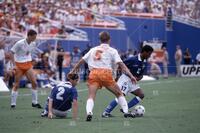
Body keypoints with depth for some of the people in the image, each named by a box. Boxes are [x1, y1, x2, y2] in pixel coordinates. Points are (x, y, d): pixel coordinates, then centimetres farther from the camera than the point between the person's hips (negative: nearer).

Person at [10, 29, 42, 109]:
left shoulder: (33, 44, 1)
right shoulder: (20, 43, -17)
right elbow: (12, 52, -11)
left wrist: (30, 62, 12)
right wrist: (14, 64, -16)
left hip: (28, 65, 5)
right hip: (19, 65, -5)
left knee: (34, 83, -2)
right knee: (16, 85, -1)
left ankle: (34, 102, 9)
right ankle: (13, 104, 7)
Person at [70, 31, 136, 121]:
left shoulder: (93, 50, 24)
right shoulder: (112, 51, 14)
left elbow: (81, 61, 28)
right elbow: (121, 64, 3)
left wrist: (73, 71, 40)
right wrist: (130, 75, -1)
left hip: (93, 73, 2)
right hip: (106, 73, -2)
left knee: (91, 96, -6)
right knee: (119, 94, 14)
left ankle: (89, 113, -31)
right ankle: (126, 112, 5)